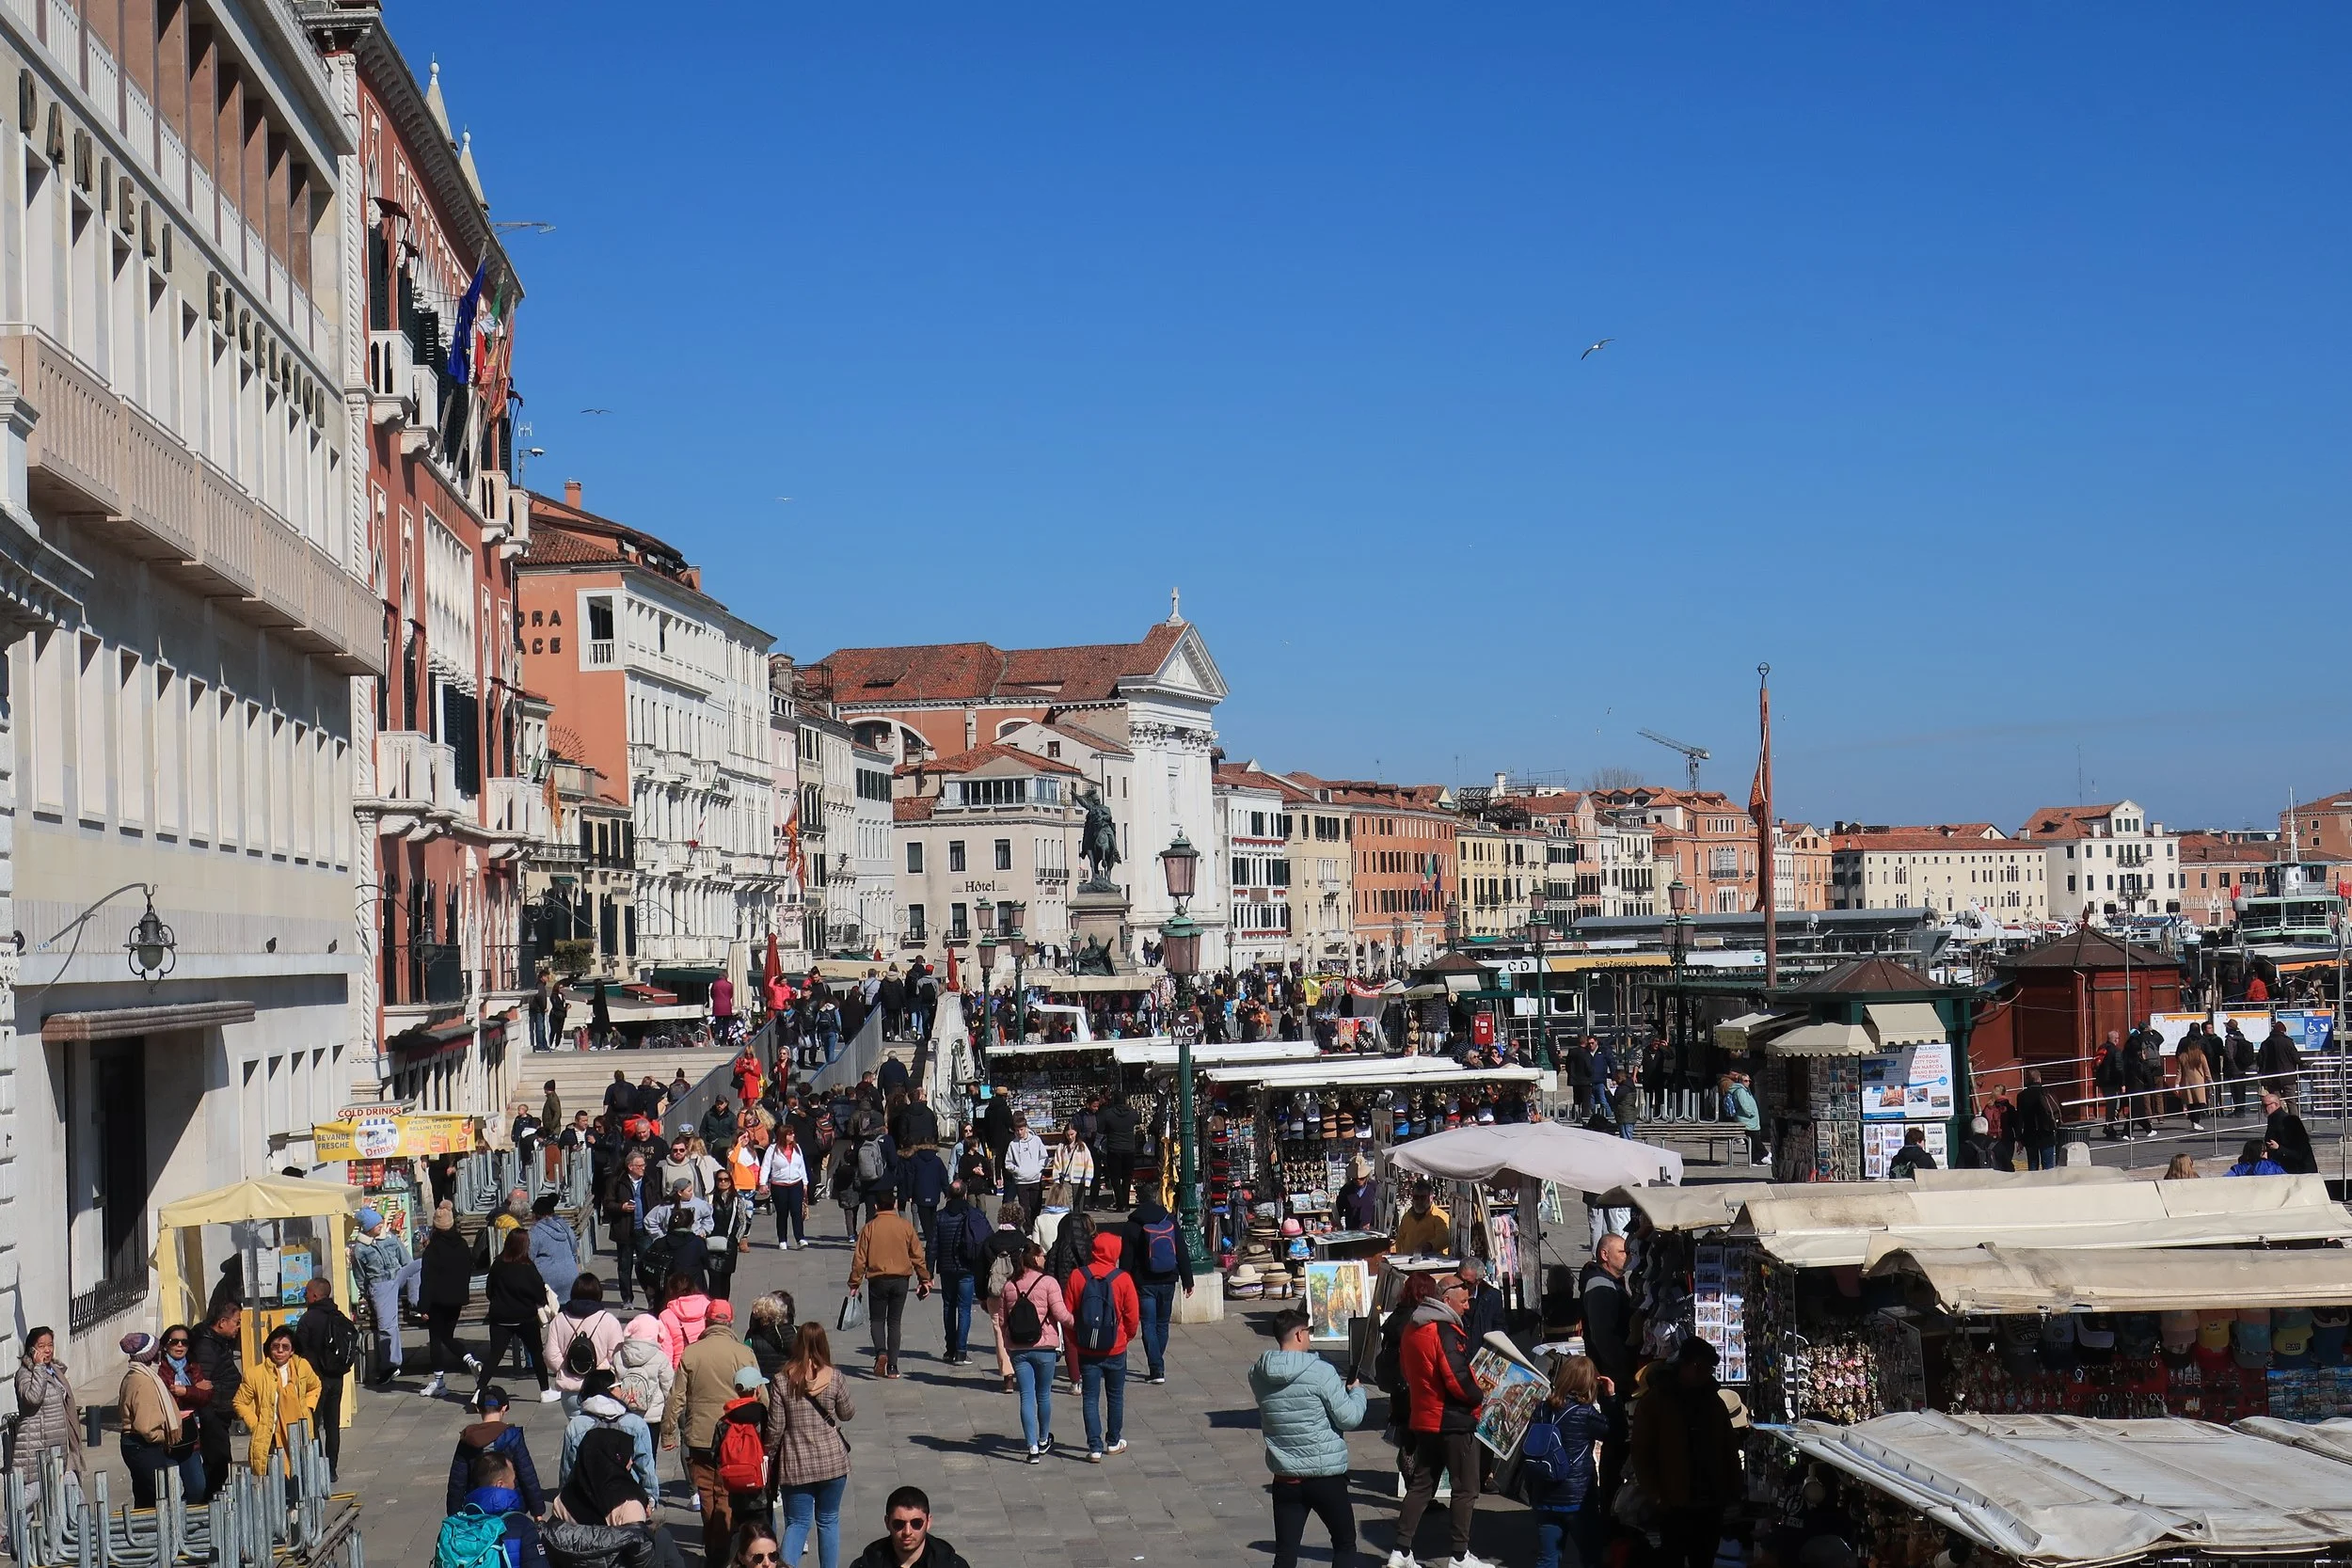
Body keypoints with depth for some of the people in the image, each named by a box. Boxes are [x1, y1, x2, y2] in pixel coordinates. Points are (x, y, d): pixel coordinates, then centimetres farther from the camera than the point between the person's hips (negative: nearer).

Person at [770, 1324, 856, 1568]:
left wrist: (769, 1454, 10)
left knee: (797, 1523, 8)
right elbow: (847, 1414, 6)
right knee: (828, 1521, 15)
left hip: (795, 1465, 0)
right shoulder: (834, 1378, -8)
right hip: (832, 1461, 0)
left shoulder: (783, 1381, -7)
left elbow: (775, 1427, -5)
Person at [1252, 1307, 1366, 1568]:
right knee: (1345, 1545, 14)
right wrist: (1356, 1391, 8)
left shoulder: (1259, 1375, 0)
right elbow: (1350, 1419, -13)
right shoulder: (1319, 1372, -16)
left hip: (1285, 1479, 4)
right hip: (1326, 1478, -4)